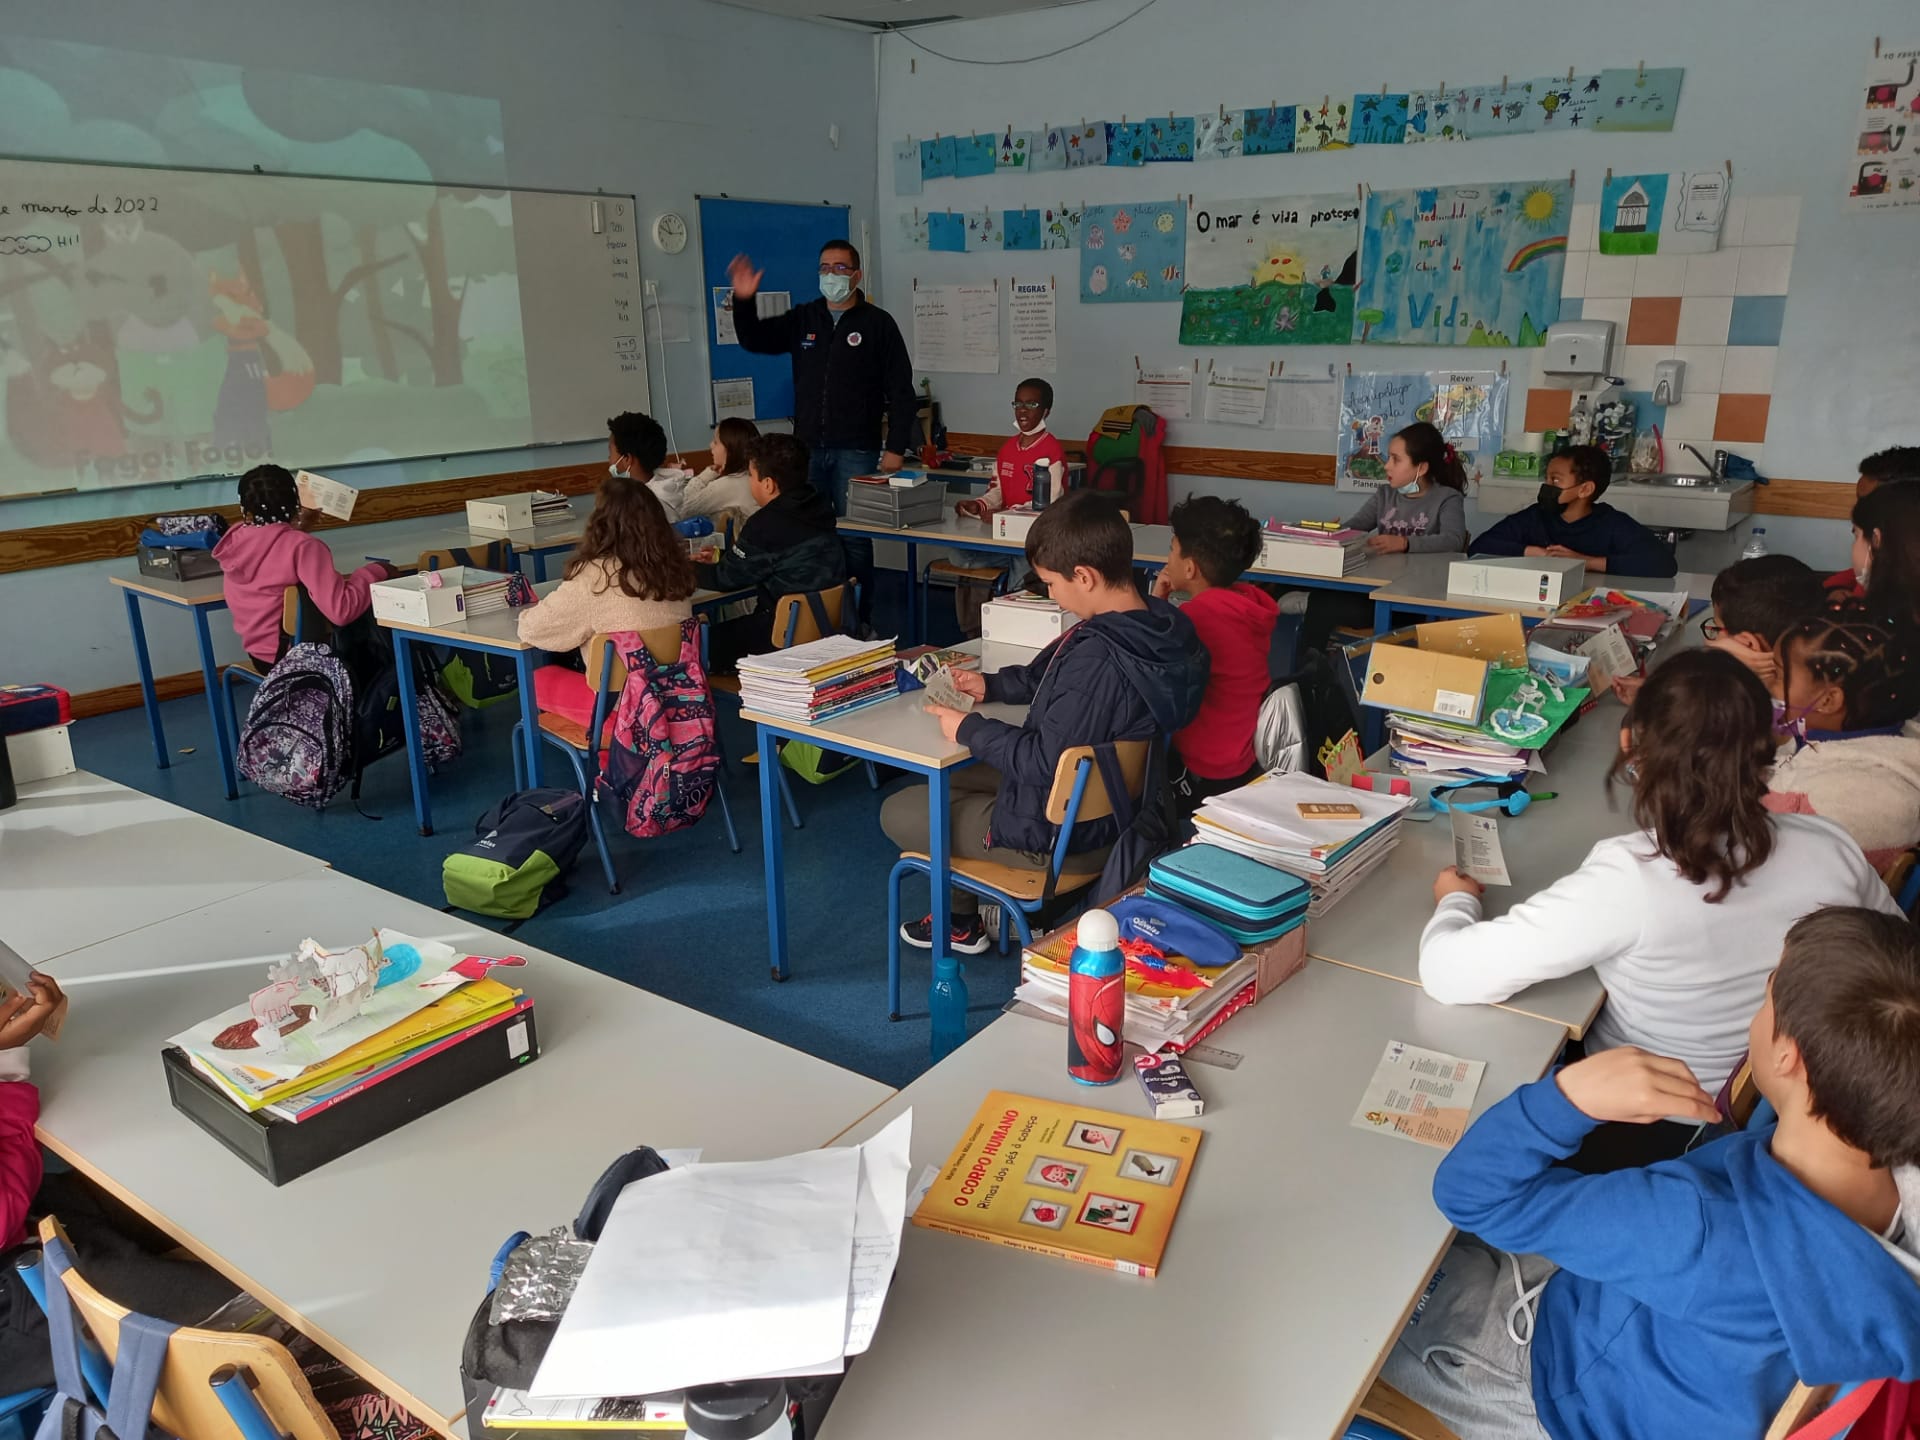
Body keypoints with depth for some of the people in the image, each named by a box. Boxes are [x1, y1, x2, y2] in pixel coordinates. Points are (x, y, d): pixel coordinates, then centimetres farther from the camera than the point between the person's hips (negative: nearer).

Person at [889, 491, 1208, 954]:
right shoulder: (1154, 626, -6)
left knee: (898, 812, 7)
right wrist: (992, 685, 6)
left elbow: (1046, 763, -29)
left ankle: (961, 920, 31)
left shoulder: (1098, 659, -35)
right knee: (950, 775, 27)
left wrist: (970, 730, -16)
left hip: (1065, 835, -10)